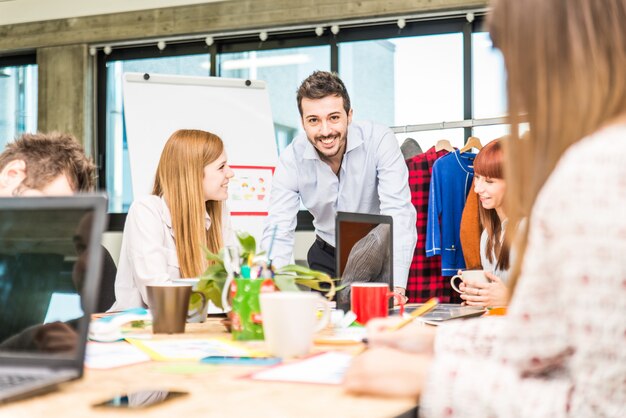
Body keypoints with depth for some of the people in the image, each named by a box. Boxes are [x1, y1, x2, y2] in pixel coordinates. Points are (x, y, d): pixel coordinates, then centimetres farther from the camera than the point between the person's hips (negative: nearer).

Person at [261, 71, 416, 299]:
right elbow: (278, 232, -17)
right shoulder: (291, 159, -15)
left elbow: (399, 214, -27)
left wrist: (397, 287, -40)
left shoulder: (379, 140, -21)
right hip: (327, 257, 2)